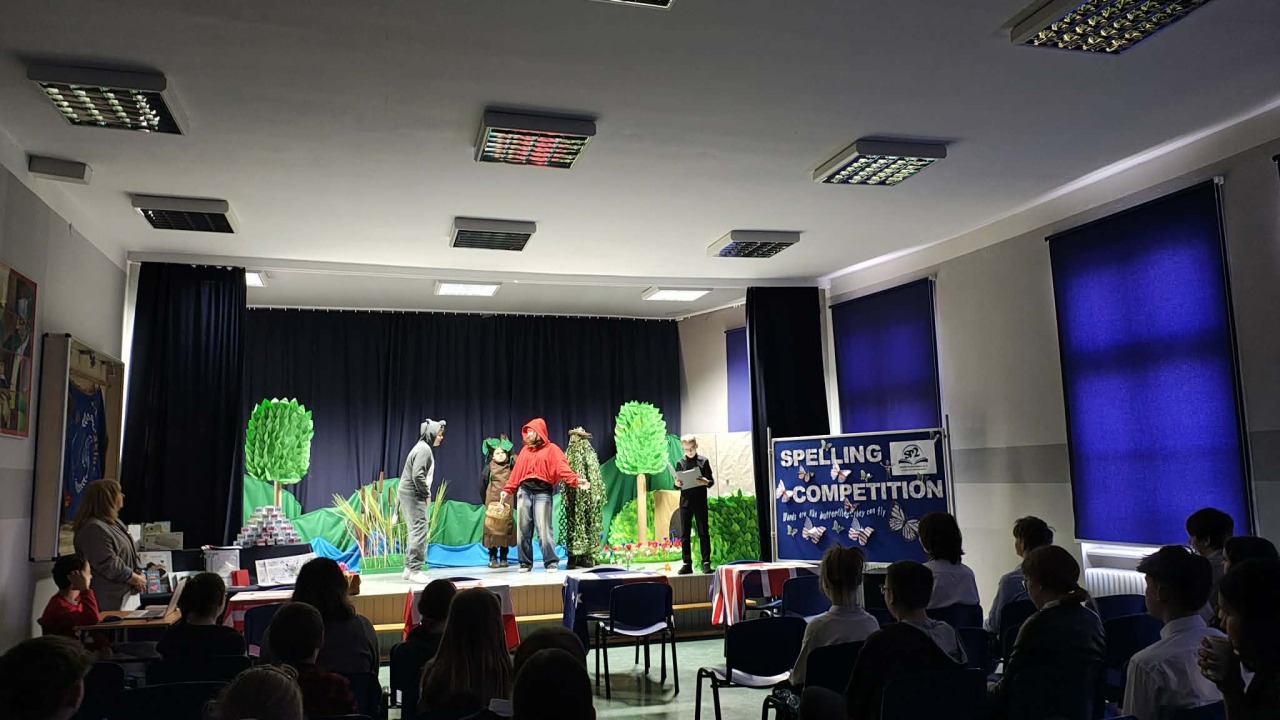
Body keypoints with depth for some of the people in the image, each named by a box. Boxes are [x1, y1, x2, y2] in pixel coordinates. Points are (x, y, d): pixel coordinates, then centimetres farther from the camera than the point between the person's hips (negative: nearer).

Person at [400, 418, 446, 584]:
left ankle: (409, 568, 18)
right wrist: (427, 494, -11)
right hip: (413, 495, -10)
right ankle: (414, 570, -8)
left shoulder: (424, 447, 17)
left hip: (408, 494, 10)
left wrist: (425, 493, 10)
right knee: (419, 531, -9)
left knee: (415, 531, 14)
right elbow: (418, 475, -23)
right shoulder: (424, 449, -14)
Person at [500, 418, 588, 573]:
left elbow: (562, 468, -10)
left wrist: (576, 480, -26)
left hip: (542, 492, -5)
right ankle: (525, 562, 16)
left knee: (544, 530, -7)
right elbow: (517, 471, 16)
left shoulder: (552, 449, 2)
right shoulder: (525, 450, 17)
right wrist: (507, 489, 11)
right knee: (523, 530, 6)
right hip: (524, 491, 5)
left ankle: (551, 562, 1)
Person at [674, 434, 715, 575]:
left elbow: (711, 481, 4)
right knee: (684, 534, 2)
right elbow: (677, 483, 12)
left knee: (703, 533, 1)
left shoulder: (703, 461, 4)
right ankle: (687, 564, 8)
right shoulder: (680, 463, 9)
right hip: (685, 501, 2)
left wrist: (706, 482, -18)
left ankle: (706, 563, 5)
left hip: (700, 501, -2)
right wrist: (676, 484, -10)